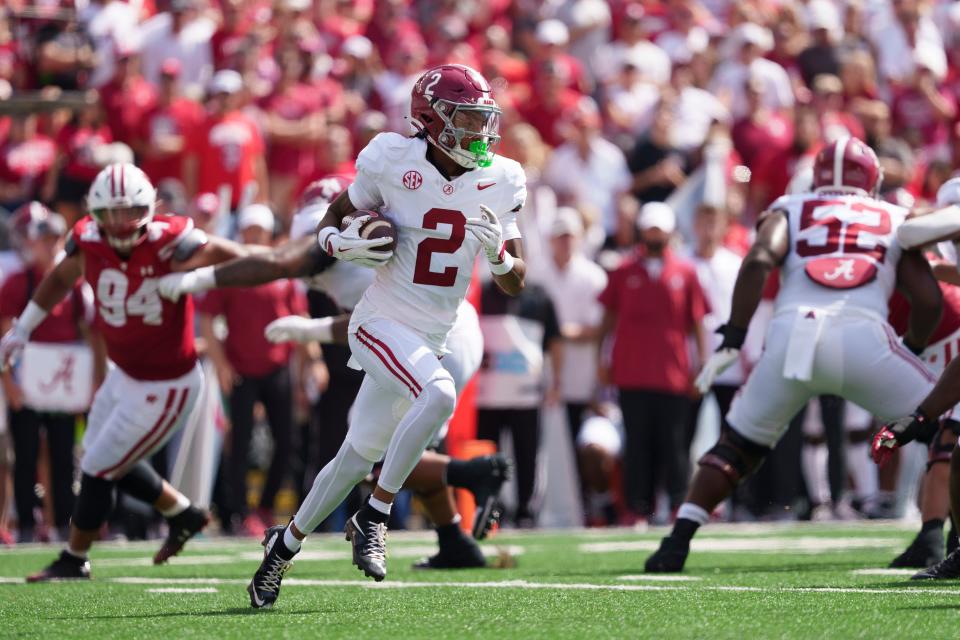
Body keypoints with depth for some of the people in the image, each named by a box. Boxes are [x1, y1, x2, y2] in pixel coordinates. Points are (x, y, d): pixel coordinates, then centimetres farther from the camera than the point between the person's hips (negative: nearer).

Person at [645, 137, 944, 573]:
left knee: (738, 444, 20)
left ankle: (677, 543, 8)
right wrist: (912, 350, 33)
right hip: (864, 336, -1)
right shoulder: (895, 221, 26)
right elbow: (929, 301, 15)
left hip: (792, 333, 1)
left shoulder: (791, 211, 24)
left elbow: (759, 261, 3)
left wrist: (732, 340, 3)